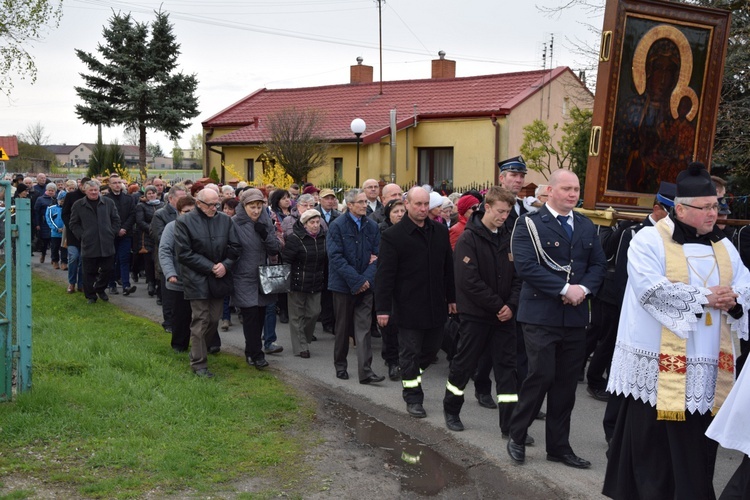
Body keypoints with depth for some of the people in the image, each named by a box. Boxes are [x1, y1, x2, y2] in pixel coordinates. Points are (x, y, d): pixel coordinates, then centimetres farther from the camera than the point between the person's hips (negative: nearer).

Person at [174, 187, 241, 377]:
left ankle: (198, 347, 32)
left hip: (219, 277, 4)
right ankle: (199, 363, 6)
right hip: (197, 279, -4)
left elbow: (235, 246, 7)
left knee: (214, 319, 8)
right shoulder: (184, 222, -6)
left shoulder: (225, 220, 5)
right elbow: (184, 253, -10)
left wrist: (225, 265, -10)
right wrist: (210, 267, -13)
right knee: (201, 320, -3)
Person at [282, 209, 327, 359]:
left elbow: (326, 261, 16)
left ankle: (305, 339, 27)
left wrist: (325, 280, 13)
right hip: (298, 284, -5)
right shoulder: (295, 239, -12)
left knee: (314, 312, 5)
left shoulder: (323, 238, 5)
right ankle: (300, 347, 10)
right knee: (297, 315, 3)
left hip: (316, 284, 5)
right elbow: (285, 261, -12)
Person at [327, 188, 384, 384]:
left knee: (364, 328, -2)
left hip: (365, 285, 2)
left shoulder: (372, 226, 5)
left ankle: (365, 371, -4)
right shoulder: (337, 226, -6)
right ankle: (340, 366, 25)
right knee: (343, 328, 10)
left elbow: (377, 255, 3)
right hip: (343, 285, -2)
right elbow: (336, 257, -13)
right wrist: (356, 280, -17)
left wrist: (366, 278, -11)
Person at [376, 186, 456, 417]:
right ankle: (413, 397, 15)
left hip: (436, 305, 5)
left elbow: (448, 267, 13)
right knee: (410, 352, 4)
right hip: (409, 307, -5)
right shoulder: (393, 235, -9)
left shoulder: (440, 231, 6)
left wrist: (451, 297, 13)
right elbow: (385, 274, -11)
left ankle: (411, 376, 39)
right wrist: (383, 308, -14)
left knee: (432, 348, 14)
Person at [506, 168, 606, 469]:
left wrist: (583, 288, -10)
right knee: (541, 376, -7)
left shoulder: (586, 227, 13)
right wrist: (564, 289, -19)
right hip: (541, 315, -5)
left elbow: (598, 265, 10)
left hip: (575, 316, 6)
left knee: (566, 383, 9)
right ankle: (517, 436, 14)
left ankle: (558, 446, 20)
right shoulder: (530, 224, -6)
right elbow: (526, 266, -17)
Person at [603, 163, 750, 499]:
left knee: (696, 447, 9)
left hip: (707, 368, 5)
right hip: (659, 367, -5)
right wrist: (705, 297, -16)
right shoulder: (649, 240, -6)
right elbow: (652, 290, -18)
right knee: (652, 445, 3)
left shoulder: (723, 246, 14)